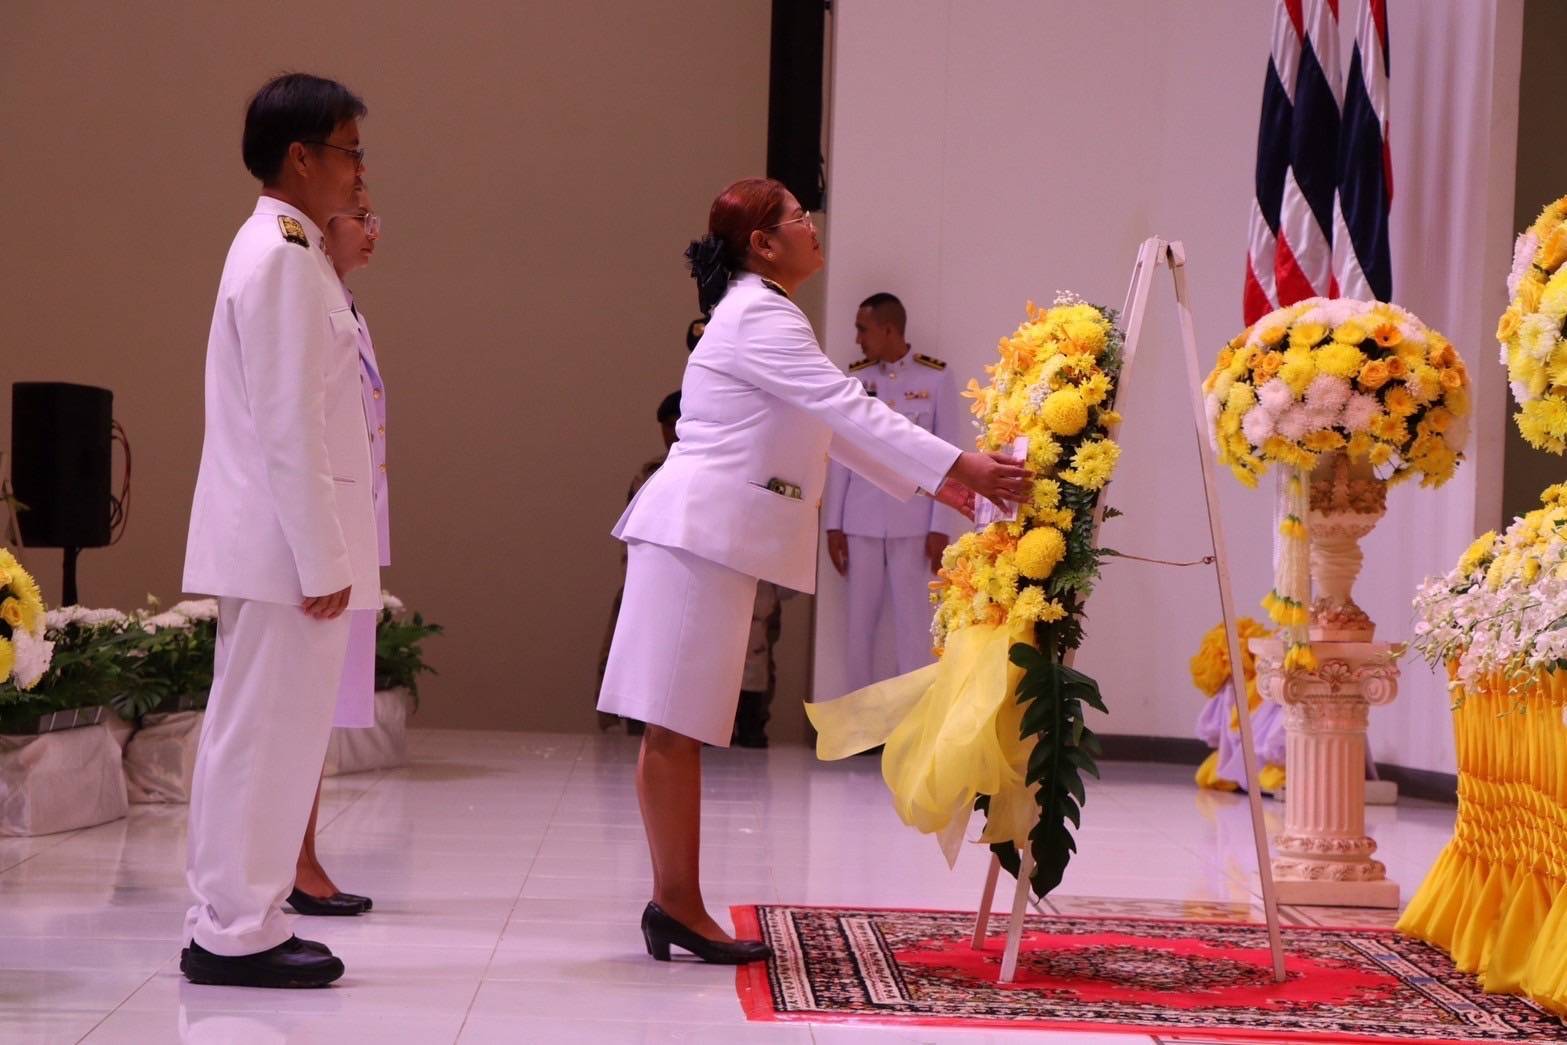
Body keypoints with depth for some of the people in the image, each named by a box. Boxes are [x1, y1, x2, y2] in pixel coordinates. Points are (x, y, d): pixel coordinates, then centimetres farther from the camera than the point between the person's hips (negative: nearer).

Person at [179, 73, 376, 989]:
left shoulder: (288, 252, 17)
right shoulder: (284, 258, -14)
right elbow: (289, 424, -19)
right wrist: (322, 561, -19)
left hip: (281, 546, 10)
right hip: (284, 543, -10)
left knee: (267, 734, 13)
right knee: (264, 734, -4)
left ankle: (239, 924, 19)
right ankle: (235, 936, 2)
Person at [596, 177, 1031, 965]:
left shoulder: (761, 315, 22)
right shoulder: (758, 318, -11)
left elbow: (831, 426, 24)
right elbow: (850, 410, -18)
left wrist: (929, 482, 21)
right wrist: (960, 466, -19)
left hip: (711, 538, 10)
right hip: (699, 534, -10)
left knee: (681, 728, 8)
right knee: (677, 727, -7)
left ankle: (676, 904, 9)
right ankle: (677, 902, -4)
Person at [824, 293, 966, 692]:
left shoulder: (935, 379, -1)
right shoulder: (856, 378, 7)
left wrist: (941, 528, -6)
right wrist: (833, 524, 4)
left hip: (913, 523, -3)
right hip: (861, 521, 3)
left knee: (913, 627, -3)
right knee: (858, 625, 4)